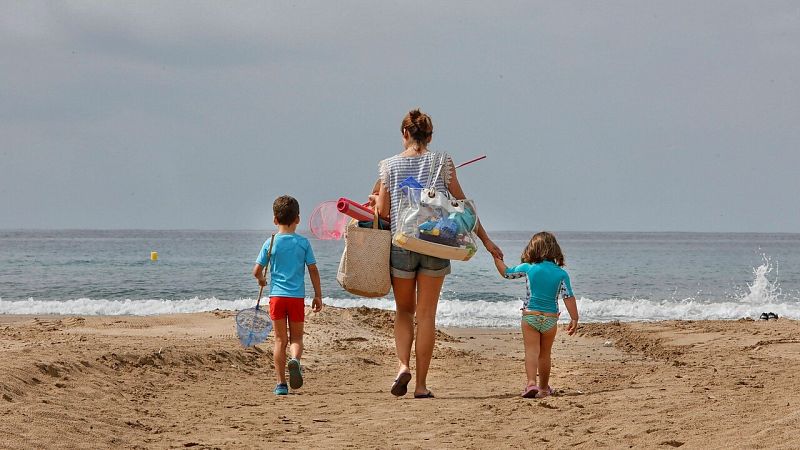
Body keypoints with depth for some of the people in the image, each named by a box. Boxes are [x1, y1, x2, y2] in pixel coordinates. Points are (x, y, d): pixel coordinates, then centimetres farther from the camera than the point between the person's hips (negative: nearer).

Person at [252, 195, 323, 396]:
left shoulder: (271, 243, 0)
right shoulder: (303, 243, 0)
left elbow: (256, 271, 0)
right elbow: (313, 270, 0)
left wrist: (261, 280, 23)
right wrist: (318, 296, 9)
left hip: (276, 296, 0)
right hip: (297, 296, 0)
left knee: (280, 339, 7)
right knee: (296, 337, 11)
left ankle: (281, 384, 4)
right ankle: (295, 360, -22)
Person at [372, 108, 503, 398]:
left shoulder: (390, 165, 0)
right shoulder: (441, 162, 0)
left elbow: (383, 212, -1)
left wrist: (375, 200, 22)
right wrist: (485, 240, 7)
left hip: (401, 244, 0)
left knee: (404, 310, 17)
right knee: (426, 314, 5)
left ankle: (403, 365, -5)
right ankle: (421, 385, 4)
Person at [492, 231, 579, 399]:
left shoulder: (528, 268, -2)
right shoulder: (561, 274, -1)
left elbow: (506, 272, 11)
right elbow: (568, 297, -5)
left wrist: (497, 257, 26)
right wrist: (574, 319, -1)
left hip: (530, 316, -1)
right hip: (550, 317, 1)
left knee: (531, 351, -5)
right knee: (545, 354, 14)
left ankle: (531, 383, -25)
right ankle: (543, 388, 23)